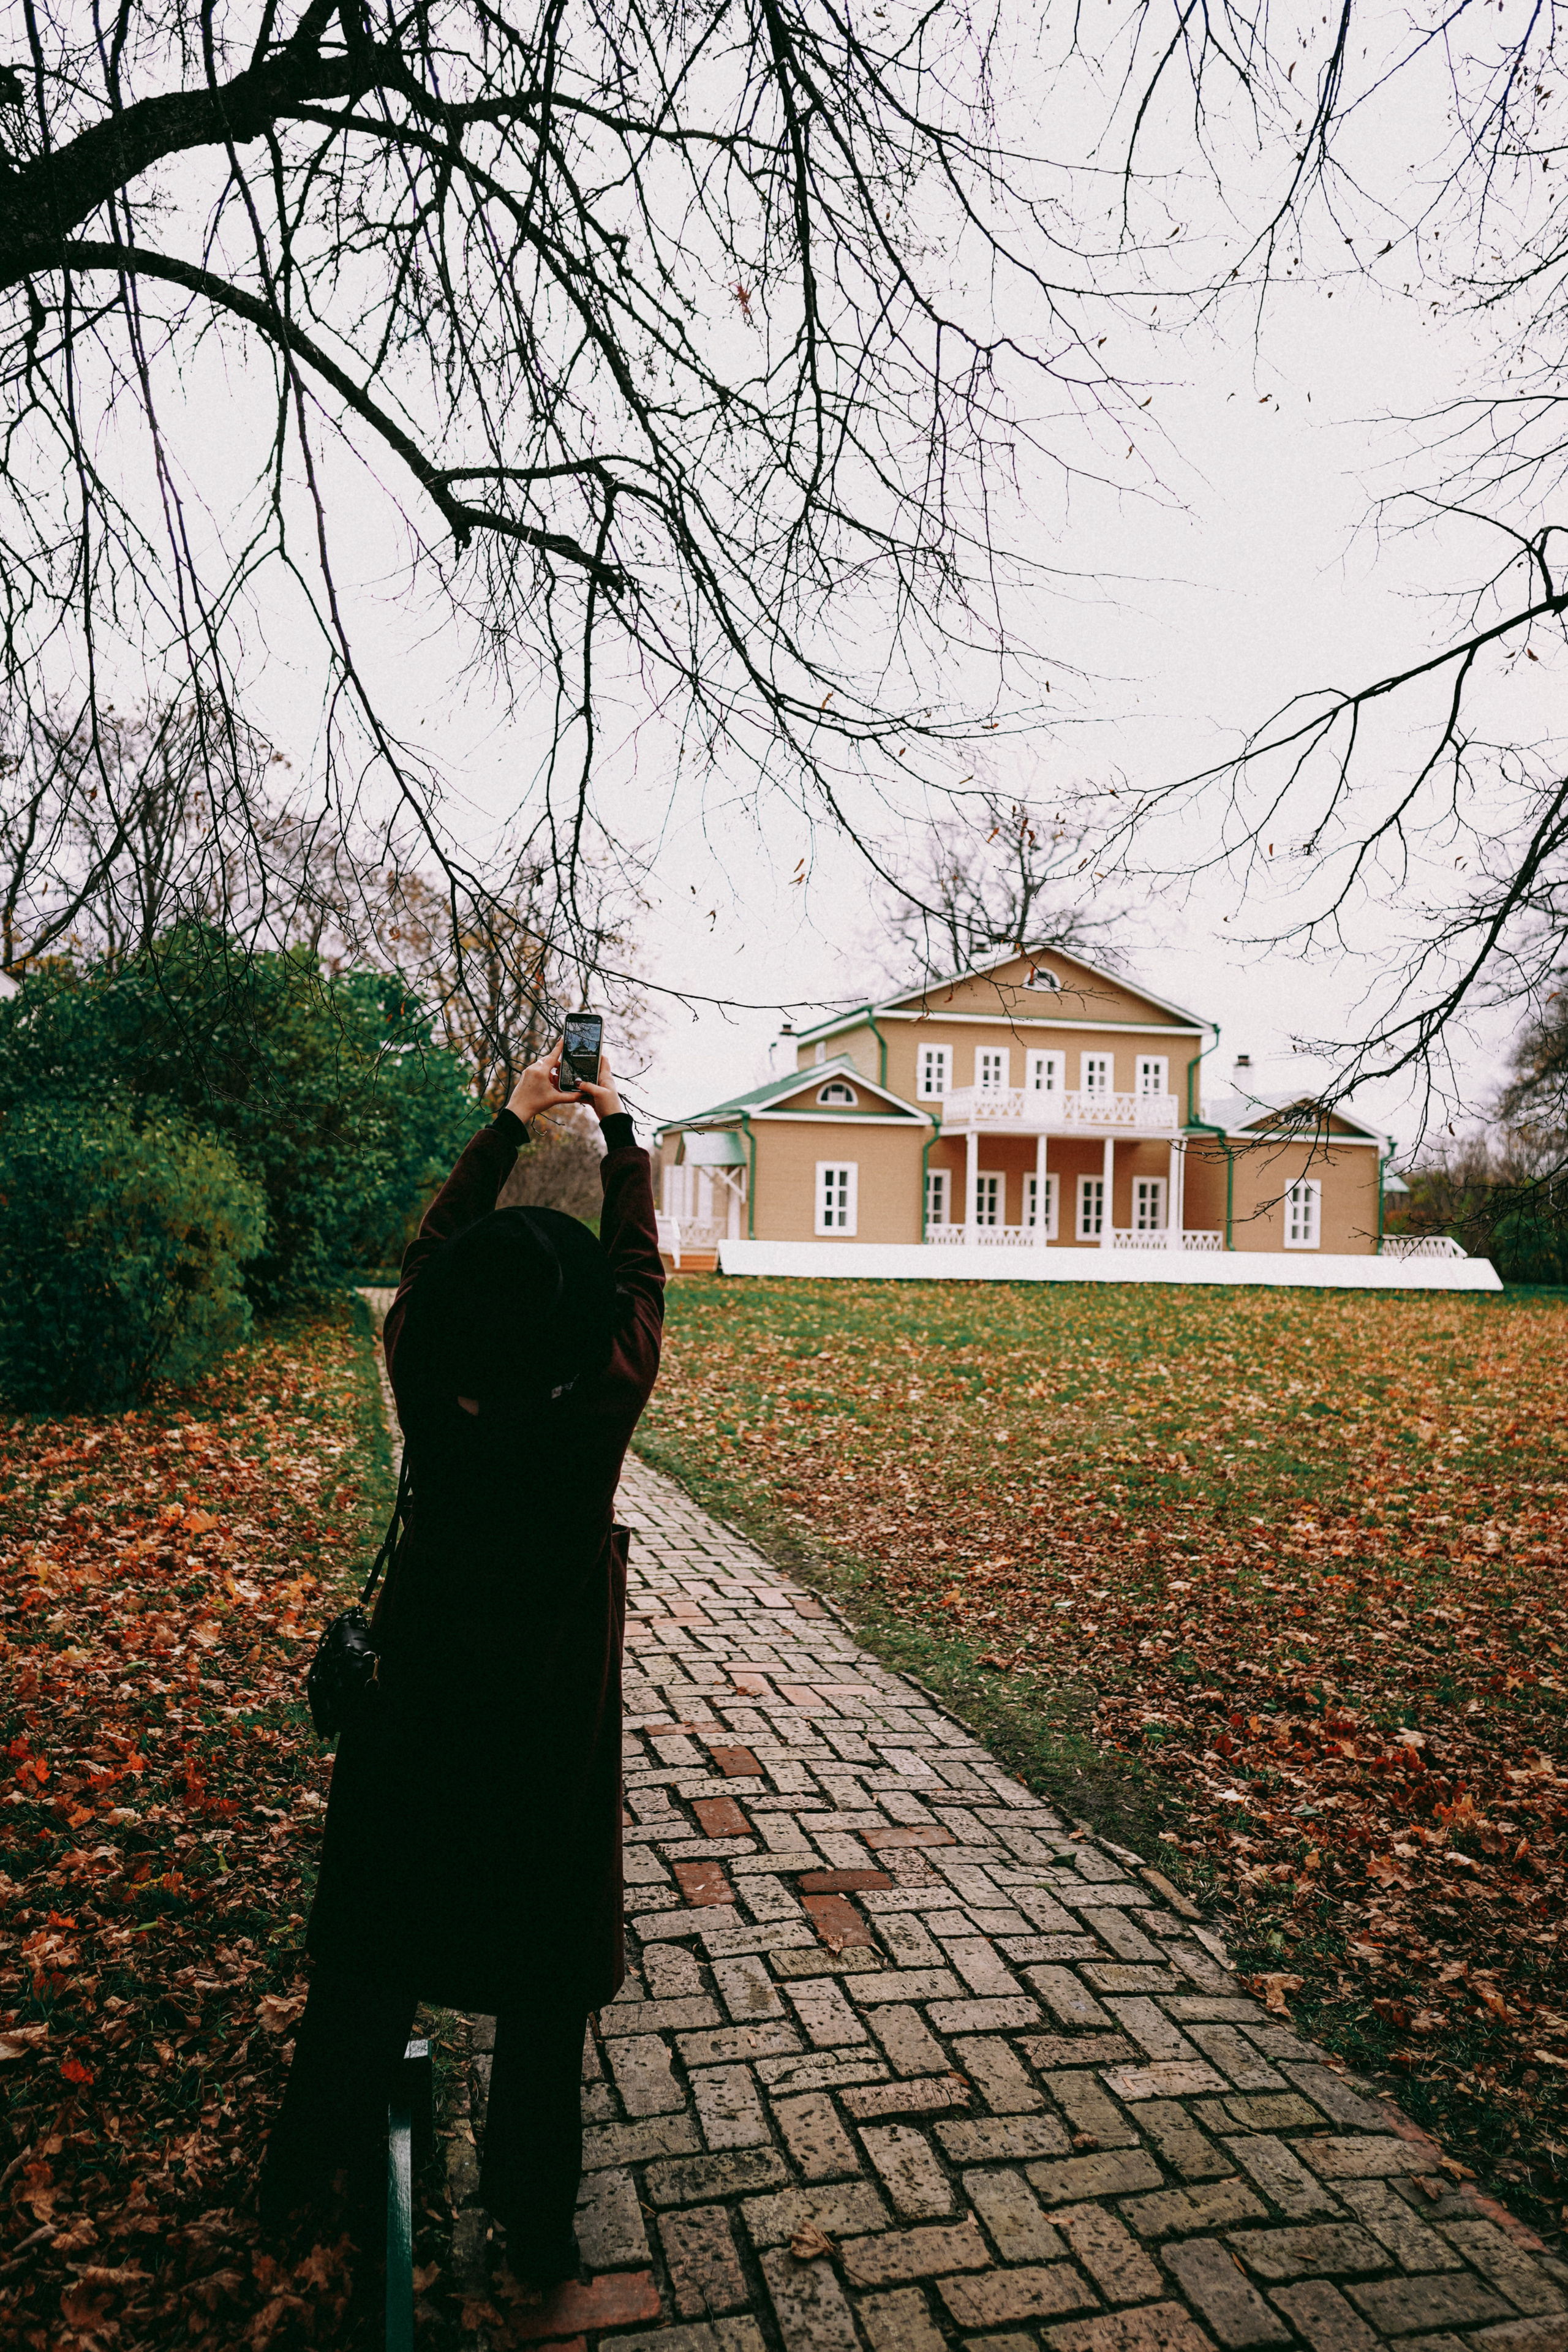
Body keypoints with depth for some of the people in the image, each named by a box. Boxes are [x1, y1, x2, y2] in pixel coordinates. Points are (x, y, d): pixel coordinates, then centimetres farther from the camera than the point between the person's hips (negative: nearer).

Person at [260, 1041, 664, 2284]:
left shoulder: (426, 1388, -20)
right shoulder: (601, 1402, -24)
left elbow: (430, 1253, -2)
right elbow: (639, 1270, -8)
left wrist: (511, 1124, 7)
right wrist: (618, 1130, 5)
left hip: (418, 1695, 2)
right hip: (553, 1716, -2)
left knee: (373, 1934, 22)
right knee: (544, 1961, 15)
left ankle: (314, 2155, 44)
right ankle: (536, 2220, 32)